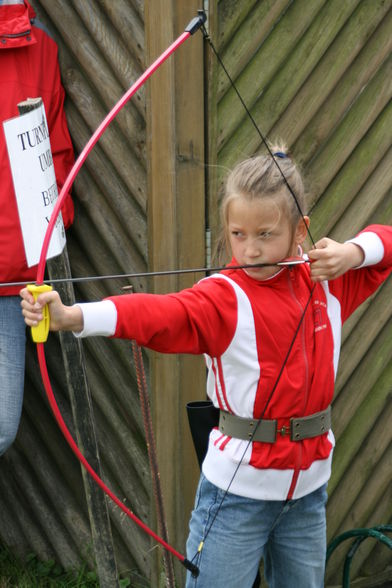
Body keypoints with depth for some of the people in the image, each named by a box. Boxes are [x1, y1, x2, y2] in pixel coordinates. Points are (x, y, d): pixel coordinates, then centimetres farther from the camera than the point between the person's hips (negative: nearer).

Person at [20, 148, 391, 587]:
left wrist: (354, 251, -11)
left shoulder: (326, 280, 1)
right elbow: (158, 313, -34)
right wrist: (70, 317, -51)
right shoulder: (224, 297, -16)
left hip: (307, 490, 5)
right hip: (237, 490, -5)